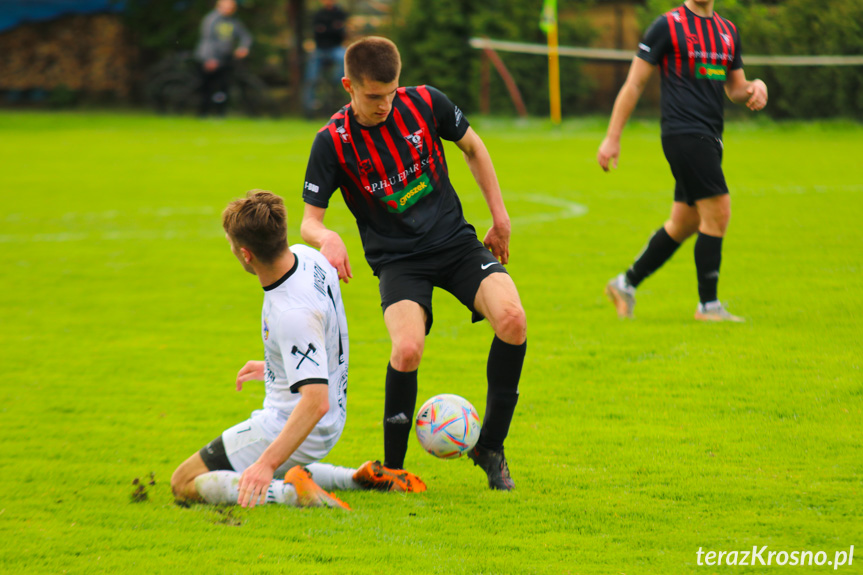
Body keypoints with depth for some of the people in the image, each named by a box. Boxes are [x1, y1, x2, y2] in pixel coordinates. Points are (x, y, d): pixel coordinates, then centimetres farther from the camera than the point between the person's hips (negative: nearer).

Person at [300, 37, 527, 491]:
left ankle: (490, 446, -4)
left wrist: (500, 218, 13)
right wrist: (327, 238, -32)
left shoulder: (425, 103, -5)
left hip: (456, 242, 2)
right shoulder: (332, 142, -10)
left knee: (512, 320, -24)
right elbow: (309, 220, -7)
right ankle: (393, 468, -8)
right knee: (408, 348, -30)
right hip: (398, 260, -2)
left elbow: (472, 147, 14)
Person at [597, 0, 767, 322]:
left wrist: (755, 88, -1)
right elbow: (634, 83, -3)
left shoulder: (728, 31, 15)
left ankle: (625, 284, 26)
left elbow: (735, 88, 24)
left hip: (710, 138, 8)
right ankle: (708, 305, -6)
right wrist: (612, 138, -5)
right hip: (683, 134, -8)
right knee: (718, 211, -14)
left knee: (684, 224, 12)